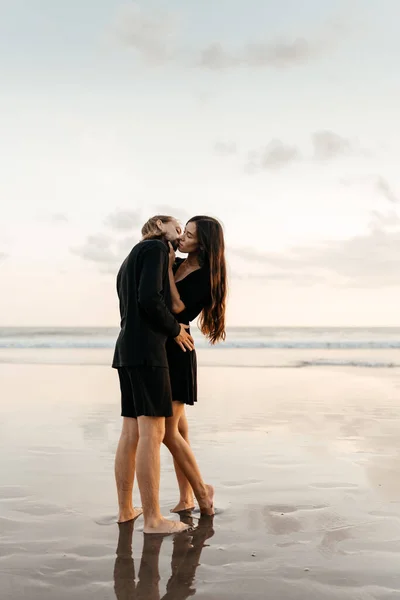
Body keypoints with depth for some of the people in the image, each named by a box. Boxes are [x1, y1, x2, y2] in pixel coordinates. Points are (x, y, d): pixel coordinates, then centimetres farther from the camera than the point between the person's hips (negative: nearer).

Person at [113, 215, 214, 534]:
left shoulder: (131, 259, 27)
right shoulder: (155, 247, -2)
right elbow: (149, 298, -16)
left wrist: (172, 327, 16)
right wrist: (175, 329, -3)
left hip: (127, 351, 10)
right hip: (146, 351, -10)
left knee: (131, 433, 9)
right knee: (153, 432, -10)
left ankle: (126, 509, 13)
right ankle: (153, 518, -8)